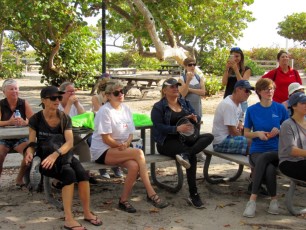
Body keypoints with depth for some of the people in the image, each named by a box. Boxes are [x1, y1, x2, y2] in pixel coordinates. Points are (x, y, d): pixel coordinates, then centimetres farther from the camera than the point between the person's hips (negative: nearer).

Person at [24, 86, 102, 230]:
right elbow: (32, 142, 0)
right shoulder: (36, 119, -3)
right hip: (44, 158, -3)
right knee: (69, 174, -32)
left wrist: (55, 154, -27)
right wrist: (30, 152, -24)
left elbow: (69, 142, -10)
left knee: (82, 173, -28)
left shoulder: (65, 118, 2)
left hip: (63, 156, 3)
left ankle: (87, 213, -12)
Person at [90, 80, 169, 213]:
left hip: (121, 149, 6)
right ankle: (151, 194, -26)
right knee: (139, 153, -29)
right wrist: (120, 145, -18)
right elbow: (106, 139, -14)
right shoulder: (105, 111, -12)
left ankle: (124, 201, -15)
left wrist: (126, 144, -11)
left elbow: (130, 133, 8)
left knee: (134, 165, -29)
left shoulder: (125, 109, 9)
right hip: (102, 152, -6)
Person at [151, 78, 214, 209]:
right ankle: (193, 195, -29)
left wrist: (194, 118, -12)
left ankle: (185, 154, -40)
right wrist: (177, 128, -26)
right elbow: (159, 127, -12)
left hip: (185, 139, 6)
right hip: (167, 142, -6)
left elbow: (197, 118, 14)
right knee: (192, 156, -32)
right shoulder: (158, 107, 1)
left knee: (209, 137, -21)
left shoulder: (185, 103, 18)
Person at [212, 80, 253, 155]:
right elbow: (233, 132, -21)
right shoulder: (228, 105, -22)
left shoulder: (237, 102, 8)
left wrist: (240, 125, 3)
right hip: (221, 142, -10)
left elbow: (238, 119, 26)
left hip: (229, 136, 10)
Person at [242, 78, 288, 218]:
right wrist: (257, 133, -12)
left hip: (276, 151, 0)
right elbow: (246, 133, 9)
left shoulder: (280, 109, 5)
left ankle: (253, 199, -27)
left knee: (262, 159, -35)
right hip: (257, 151, 0)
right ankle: (274, 199, -16)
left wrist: (279, 132, -10)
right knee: (269, 169, -33)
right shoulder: (252, 110, 4)